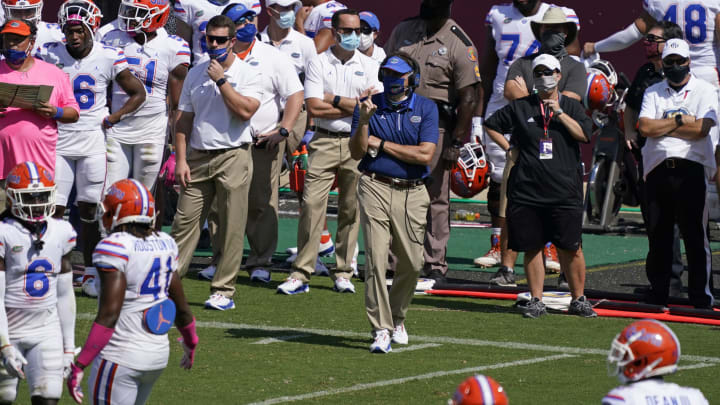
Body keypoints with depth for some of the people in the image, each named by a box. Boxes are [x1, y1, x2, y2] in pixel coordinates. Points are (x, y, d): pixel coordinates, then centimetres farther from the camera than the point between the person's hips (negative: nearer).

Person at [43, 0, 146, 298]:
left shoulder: (108, 58, -5)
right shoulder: (51, 56, -4)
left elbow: (138, 94, 6)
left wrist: (114, 117, -6)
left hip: (93, 142, 0)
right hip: (59, 140, 0)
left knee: (90, 209, 4)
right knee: (55, 208, -4)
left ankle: (90, 273, 14)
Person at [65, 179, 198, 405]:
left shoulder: (115, 249, -16)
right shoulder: (165, 245, 5)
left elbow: (108, 315, -21)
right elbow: (180, 304, 15)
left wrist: (79, 366, -19)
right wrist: (190, 341, 34)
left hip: (120, 357, -7)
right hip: (158, 353, 7)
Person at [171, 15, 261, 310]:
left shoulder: (248, 74, -2)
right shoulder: (195, 74, 11)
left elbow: (245, 111, -18)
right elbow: (184, 120, 11)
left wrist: (221, 80, -15)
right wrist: (180, 159, 3)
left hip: (233, 156, -4)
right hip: (198, 156, 4)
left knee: (231, 228, -2)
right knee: (184, 222, 2)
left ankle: (223, 290, 4)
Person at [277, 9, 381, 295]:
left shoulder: (369, 66, 7)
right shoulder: (318, 65, 3)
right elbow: (314, 107, -8)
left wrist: (336, 100, -8)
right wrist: (356, 105, -6)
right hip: (324, 142, -1)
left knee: (351, 208, 4)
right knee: (312, 204, -8)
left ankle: (343, 273, 12)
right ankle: (301, 274, -6)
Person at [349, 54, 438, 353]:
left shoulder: (426, 109, 3)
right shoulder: (370, 105, 6)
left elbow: (425, 155, -8)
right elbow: (357, 152, -1)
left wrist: (381, 144, -6)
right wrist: (364, 122, -18)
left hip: (412, 193, 1)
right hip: (375, 188, -1)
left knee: (411, 263, 4)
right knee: (376, 258, -11)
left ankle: (397, 318, 28)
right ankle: (381, 329, -9)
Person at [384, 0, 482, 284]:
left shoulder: (459, 44, -8)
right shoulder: (403, 31, 9)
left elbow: (470, 98, -10)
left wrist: (456, 142, -13)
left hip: (435, 129, -5)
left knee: (435, 198, 0)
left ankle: (435, 264, 7)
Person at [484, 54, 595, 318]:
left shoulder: (572, 107, 8)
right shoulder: (520, 107, 9)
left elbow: (584, 135, -7)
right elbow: (491, 125, 19)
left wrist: (560, 112, -12)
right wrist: (510, 149, 8)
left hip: (564, 190, -1)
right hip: (527, 190, 1)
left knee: (570, 247, -2)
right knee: (532, 247, 4)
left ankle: (578, 299, 9)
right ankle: (536, 300, 12)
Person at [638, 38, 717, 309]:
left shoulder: (705, 91, 6)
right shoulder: (653, 93, 15)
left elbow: (702, 128, -10)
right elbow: (645, 128, -1)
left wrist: (662, 126, -5)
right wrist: (680, 120, -6)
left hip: (691, 168, -3)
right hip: (658, 168, 3)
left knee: (694, 234, -4)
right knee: (657, 234, 6)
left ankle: (700, 295, 0)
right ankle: (657, 294, 13)